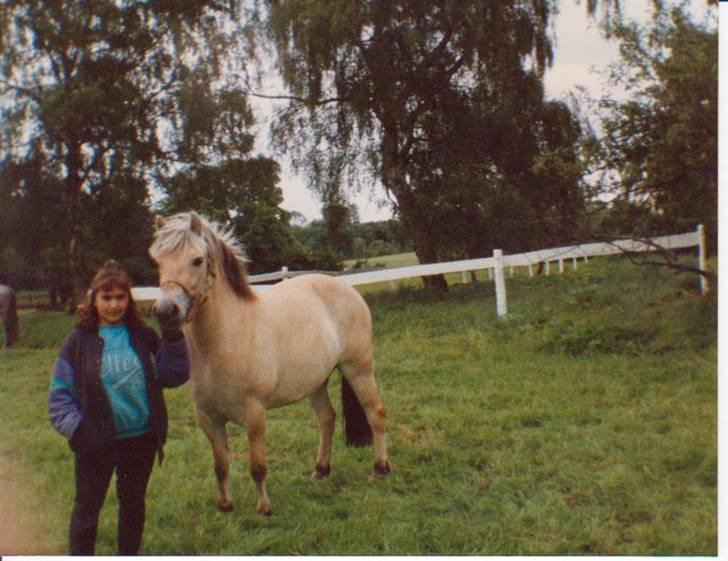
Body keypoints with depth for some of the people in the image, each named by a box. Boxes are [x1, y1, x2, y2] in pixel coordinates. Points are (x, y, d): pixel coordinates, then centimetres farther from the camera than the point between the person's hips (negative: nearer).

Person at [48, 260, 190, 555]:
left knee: (133, 503, 19)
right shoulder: (79, 340, -7)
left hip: (141, 439, 2)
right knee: (87, 507, 9)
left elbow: (174, 376, -5)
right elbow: (60, 393, -4)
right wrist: (75, 429, -16)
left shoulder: (144, 336, -2)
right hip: (96, 442, -2)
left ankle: (128, 556, 38)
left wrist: (173, 340, -17)